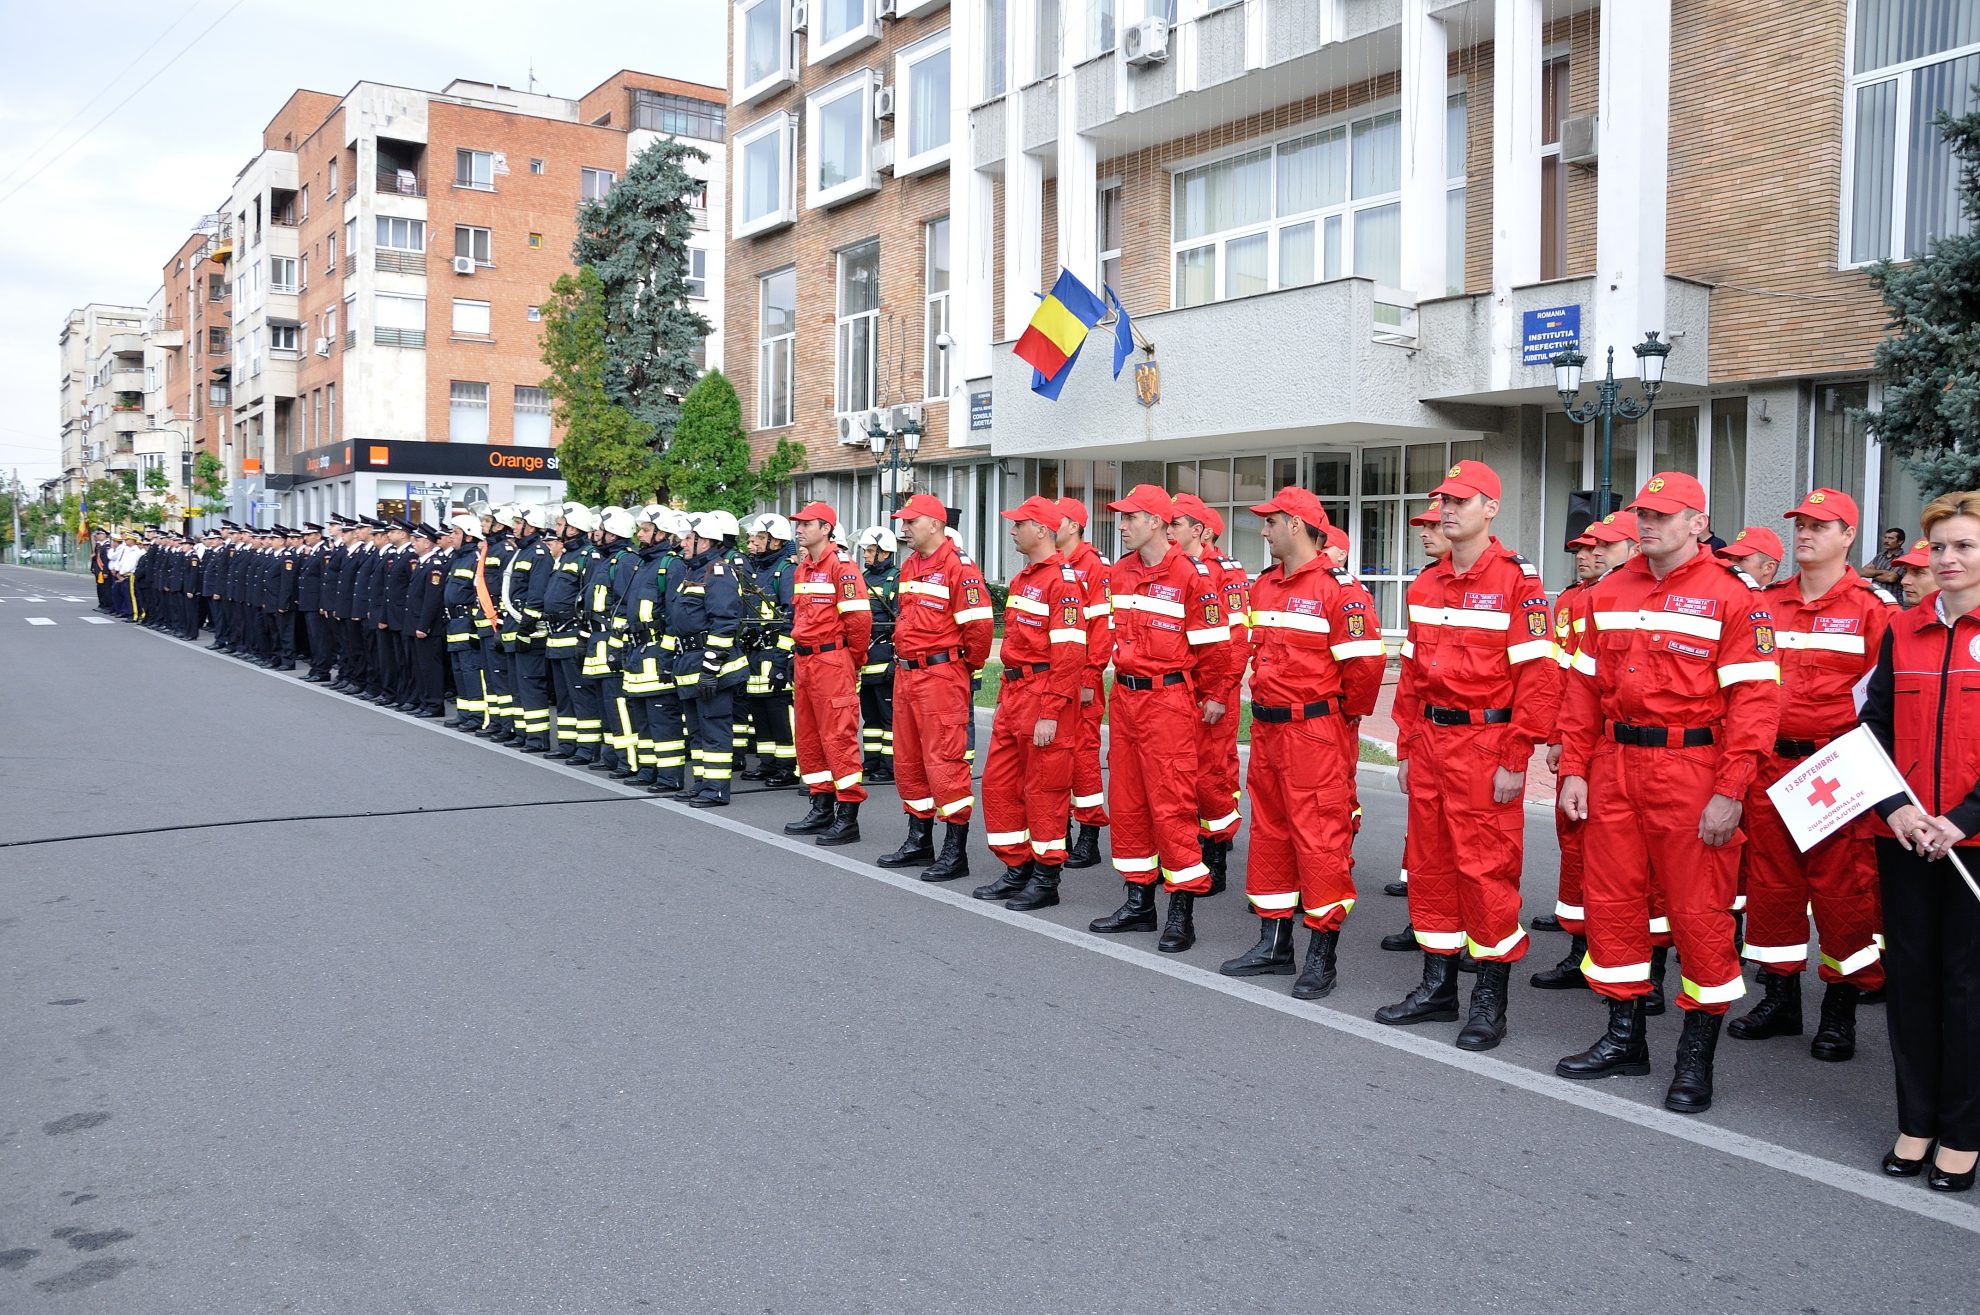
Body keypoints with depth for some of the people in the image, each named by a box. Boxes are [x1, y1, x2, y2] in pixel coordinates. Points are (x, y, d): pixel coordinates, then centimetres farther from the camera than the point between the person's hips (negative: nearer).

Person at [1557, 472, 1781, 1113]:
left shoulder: (1733, 596, -6)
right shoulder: (1608, 593, 11)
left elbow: (1754, 699, -11)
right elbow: (1585, 686, 14)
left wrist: (1730, 792, -17)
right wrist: (1574, 768, 7)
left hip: (1691, 770, -5)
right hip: (1614, 766, 6)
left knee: (1699, 910, 1)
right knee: (1611, 901, 11)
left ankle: (1697, 1057, 15)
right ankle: (1624, 1037, 26)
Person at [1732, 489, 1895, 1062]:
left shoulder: (1873, 605, -3)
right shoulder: (1766, 602, 10)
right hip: (1769, 766, 4)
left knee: (1842, 887, 2)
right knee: (1769, 881, 9)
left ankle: (1841, 1010, 15)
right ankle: (1779, 997, 23)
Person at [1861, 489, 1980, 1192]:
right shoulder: (1903, 630, 8)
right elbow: (1875, 726, 8)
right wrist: (1895, 806, -5)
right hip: (1905, 836, 4)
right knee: (1909, 972, 9)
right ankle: (1916, 1121, 22)